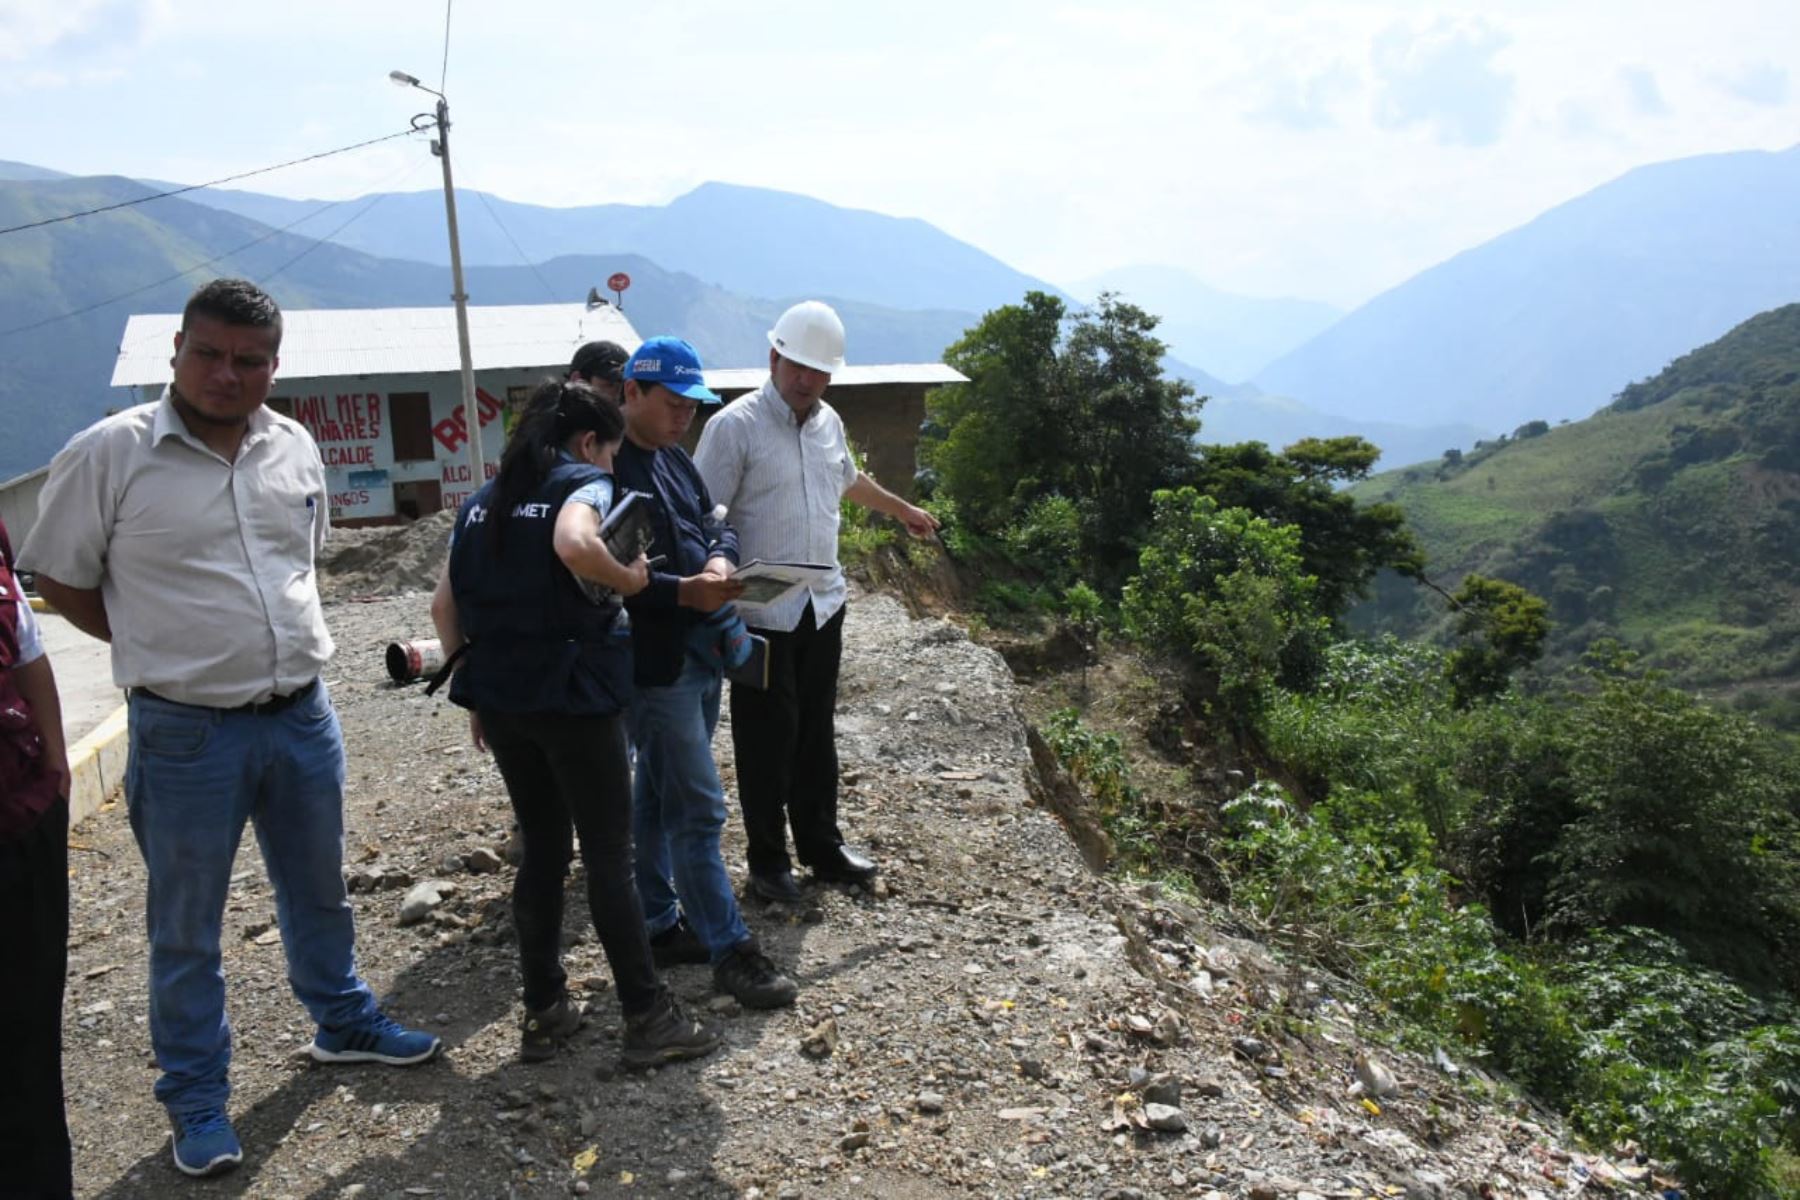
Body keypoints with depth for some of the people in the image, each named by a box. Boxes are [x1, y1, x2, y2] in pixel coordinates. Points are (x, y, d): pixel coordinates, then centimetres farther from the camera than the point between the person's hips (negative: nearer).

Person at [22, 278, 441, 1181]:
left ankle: (342, 1022, 43)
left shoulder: (294, 447, 3)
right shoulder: (108, 453, -11)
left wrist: (281, 637, 8)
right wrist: (159, 648, -3)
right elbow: (59, 579, -2)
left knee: (318, 891, 21)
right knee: (186, 927, 10)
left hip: (303, 716, 4)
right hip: (186, 732, -4)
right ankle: (196, 1098, 27)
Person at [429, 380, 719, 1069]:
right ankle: (647, 1019, 11)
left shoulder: (484, 500, 15)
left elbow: (443, 605, 12)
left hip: (501, 698, 7)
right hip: (573, 696, -6)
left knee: (541, 852, 17)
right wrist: (629, 580, -13)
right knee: (609, 858, 3)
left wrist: (476, 688, 16)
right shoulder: (585, 484, -6)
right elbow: (574, 544, -30)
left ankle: (543, 1012, 23)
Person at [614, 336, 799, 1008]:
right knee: (700, 807, -4)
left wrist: (719, 557, -6)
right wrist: (684, 592, -27)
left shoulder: (674, 460, 13)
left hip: (703, 649, 9)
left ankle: (658, 924, 30)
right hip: (656, 661, -9)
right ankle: (730, 950, 5)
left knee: (657, 796, 18)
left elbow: (712, 522, 17)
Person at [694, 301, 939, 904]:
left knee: (817, 731, 15)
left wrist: (903, 510, 43)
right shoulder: (735, 426, -13)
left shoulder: (828, 422, 9)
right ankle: (768, 860, 18)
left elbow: (849, 479, 30)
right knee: (767, 739, 4)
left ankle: (821, 845, 28)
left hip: (823, 605, 6)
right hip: (762, 614, -6)